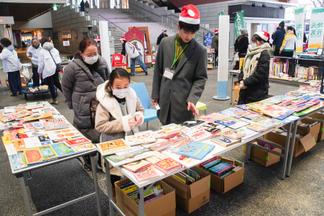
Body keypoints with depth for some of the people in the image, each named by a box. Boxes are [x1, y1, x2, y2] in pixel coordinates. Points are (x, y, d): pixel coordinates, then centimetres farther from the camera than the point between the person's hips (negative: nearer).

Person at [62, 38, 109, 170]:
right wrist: (73, 104, 5)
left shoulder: (102, 63, -1)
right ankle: (88, 162, 30)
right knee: (86, 138, 7)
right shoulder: (73, 67, -12)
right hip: (84, 110, -4)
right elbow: (66, 87, 0)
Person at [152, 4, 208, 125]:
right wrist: (155, 94, 8)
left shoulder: (200, 51, -4)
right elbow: (158, 71, 8)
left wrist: (192, 99, -17)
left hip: (184, 102, -2)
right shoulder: (165, 43, 3)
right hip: (164, 99, 3)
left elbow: (201, 78, -3)